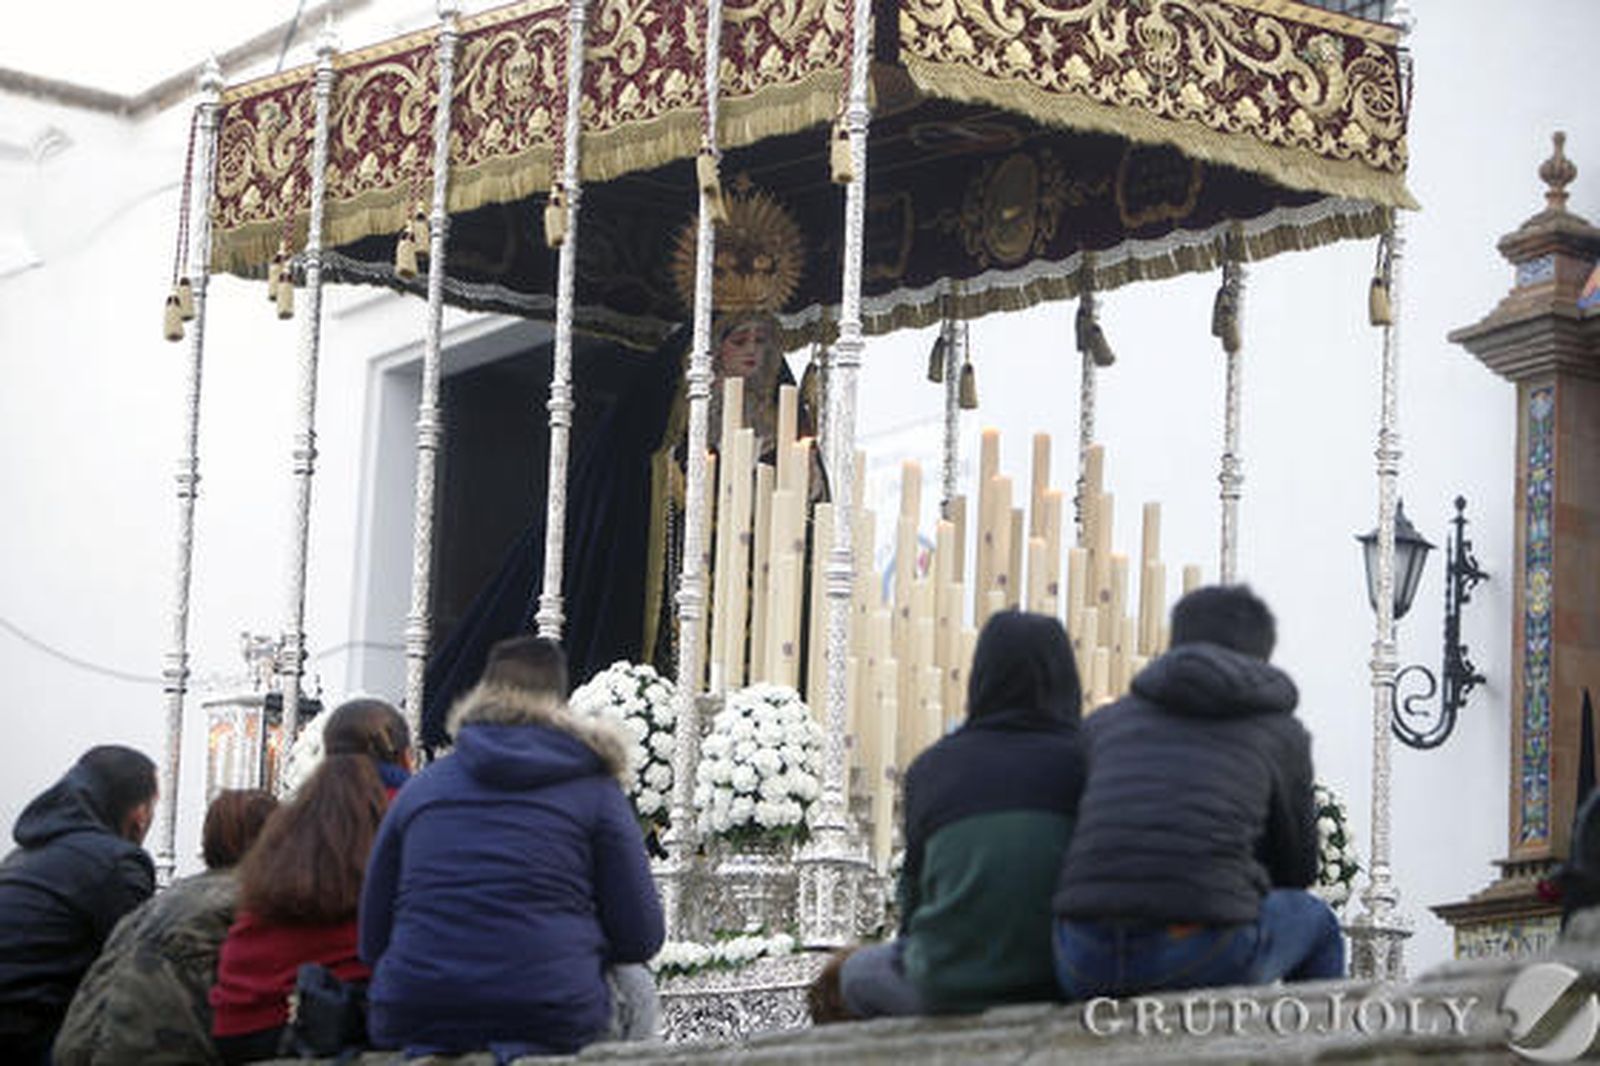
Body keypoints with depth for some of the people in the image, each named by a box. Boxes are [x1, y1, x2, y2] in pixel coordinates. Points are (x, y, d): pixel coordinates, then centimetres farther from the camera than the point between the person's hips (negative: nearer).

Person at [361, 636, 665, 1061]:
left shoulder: (420, 786, 12)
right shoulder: (594, 790, 5)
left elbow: (372, 941, 12)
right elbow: (640, 938, 3)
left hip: (408, 1026, 3)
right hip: (550, 1023, -3)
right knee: (635, 988, 30)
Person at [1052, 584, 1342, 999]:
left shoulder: (1104, 722, 24)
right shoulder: (1283, 732, 17)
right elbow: (1296, 873, 28)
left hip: (1087, 965, 3)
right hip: (1206, 957, -2)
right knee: (1312, 920, 31)